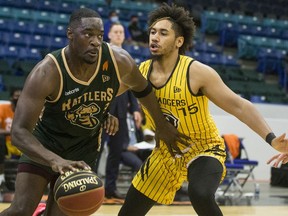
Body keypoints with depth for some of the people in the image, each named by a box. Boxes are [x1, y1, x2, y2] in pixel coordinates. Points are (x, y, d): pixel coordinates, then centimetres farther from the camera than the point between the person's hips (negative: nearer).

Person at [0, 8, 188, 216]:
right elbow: (19, 131, -37)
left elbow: (141, 88, 2)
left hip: (84, 145, 3)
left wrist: (162, 126, 12)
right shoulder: (46, 73, -33)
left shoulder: (119, 61, -23)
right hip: (45, 140, -3)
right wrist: (55, 160, -54)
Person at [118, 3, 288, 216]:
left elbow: (239, 106, -23)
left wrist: (271, 138, -33)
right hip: (167, 151, 5)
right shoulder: (142, 72, -10)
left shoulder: (197, 73, -24)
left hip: (204, 148, -5)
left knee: (201, 194, -37)